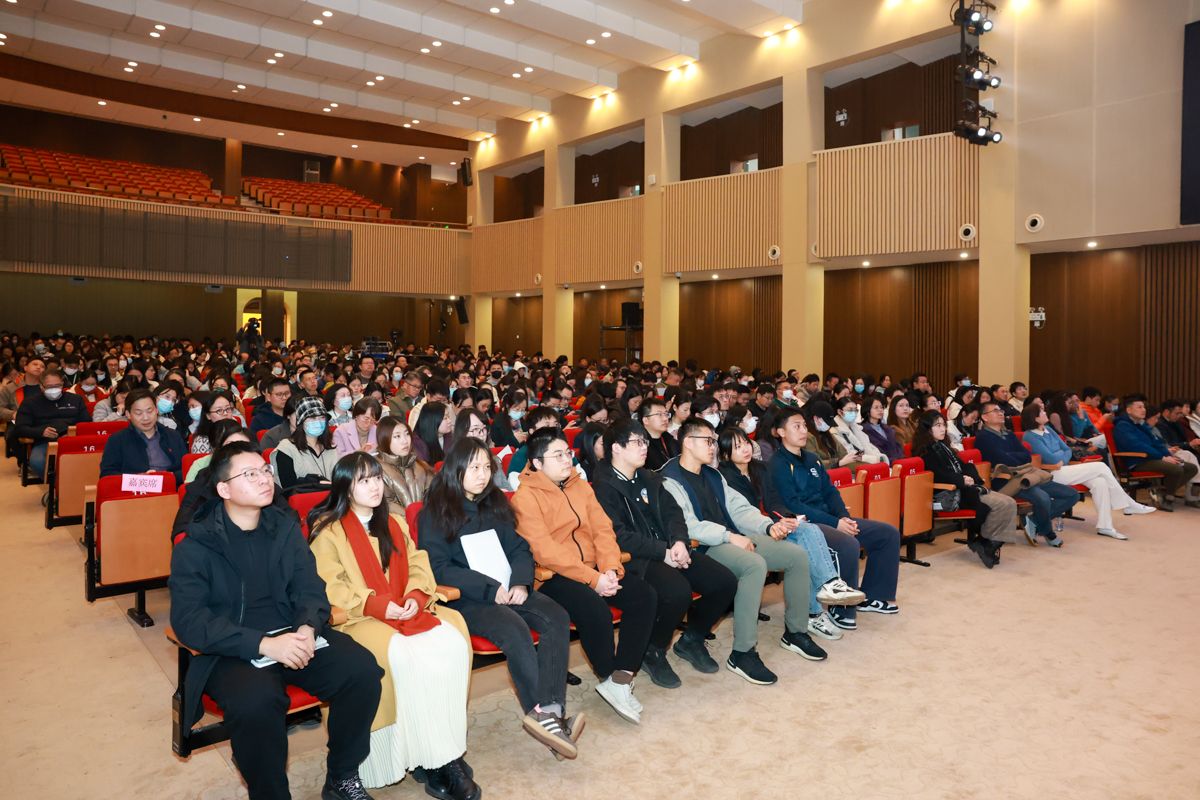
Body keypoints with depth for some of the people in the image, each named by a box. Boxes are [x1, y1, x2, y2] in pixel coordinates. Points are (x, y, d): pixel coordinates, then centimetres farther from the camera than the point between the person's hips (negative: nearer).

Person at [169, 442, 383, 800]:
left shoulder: (285, 526, 8)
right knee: (256, 700, -36)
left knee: (363, 670, -20)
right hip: (233, 651, -3)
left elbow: (310, 588, 6)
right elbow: (187, 620, -13)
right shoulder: (195, 546, -4)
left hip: (293, 636, 4)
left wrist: (307, 629, -18)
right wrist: (263, 643, -25)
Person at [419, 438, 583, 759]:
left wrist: (521, 582, -8)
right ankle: (545, 713, -27)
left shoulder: (495, 503, 16)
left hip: (506, 588, 5)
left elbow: (520, 548, 13)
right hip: (464, 598, -5)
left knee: (557, 618, -23)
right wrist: (489, 589, -16)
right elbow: (439, 568, -8)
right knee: (516, 629, -33)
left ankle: (550, 710, -34)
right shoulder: (435, 513, 1)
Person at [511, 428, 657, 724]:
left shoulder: (581, 487, 14)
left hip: (596, 571, 7)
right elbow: (544, 550, -17)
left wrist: (610, 568, -12)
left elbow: (603, 529, 6)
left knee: (645, 595, -13)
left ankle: (622, 677, -10)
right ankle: (609, 678, -5)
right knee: (595, 608, -32)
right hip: (553, 577, -7)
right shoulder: (525, 497, -8)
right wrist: (592, 578, -21)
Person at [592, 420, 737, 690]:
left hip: (668, 550, 8)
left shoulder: (648, 478, 17)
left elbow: (672, 512, 11)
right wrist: (663, 552, -19)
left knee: (725, 581, -7)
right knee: (678, 590, -34)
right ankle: (653, 652, -5)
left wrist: (679, 541, -10)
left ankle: (691, 640, 17)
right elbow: (619, 536, -17)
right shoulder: (603, 486, -8)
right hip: (633, 560, -8)